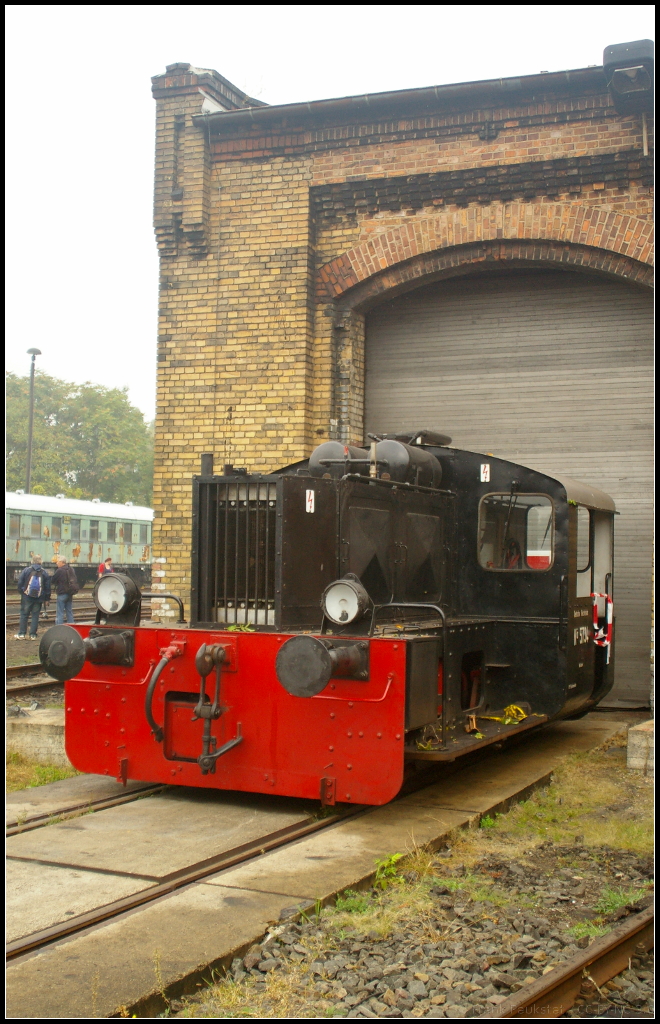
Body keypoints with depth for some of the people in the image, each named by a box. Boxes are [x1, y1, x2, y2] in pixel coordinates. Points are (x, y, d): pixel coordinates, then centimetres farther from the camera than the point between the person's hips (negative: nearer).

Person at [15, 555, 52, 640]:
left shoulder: (26, 570, -3)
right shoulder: (44, 572, 2)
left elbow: (20, 582, -3)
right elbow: (48, 586, 5)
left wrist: (21, 591, 10)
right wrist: (47, 597, 11)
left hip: (27, 597, -1)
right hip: (39, 598, 1)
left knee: (24, 614, 7)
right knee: (35, 615, 5)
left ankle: (21, 634, 6)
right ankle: (33, 635, 3)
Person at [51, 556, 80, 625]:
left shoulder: (59, 571, -16)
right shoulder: (71, 569, 7)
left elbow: (52, 582, -8)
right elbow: (75, 580, 16)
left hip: (62, 594, -7)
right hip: (70, 594, 7)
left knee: (60, 613, -4)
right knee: (69, 612, 14)